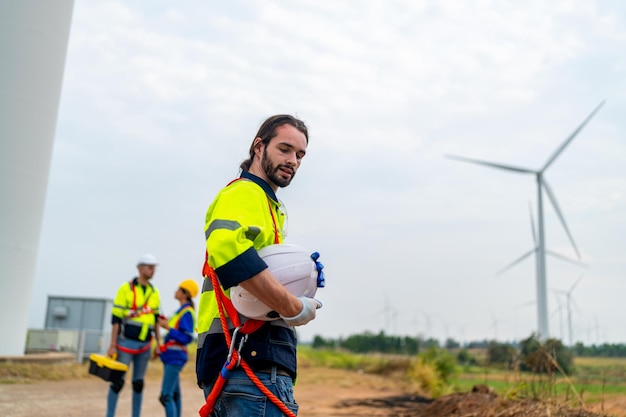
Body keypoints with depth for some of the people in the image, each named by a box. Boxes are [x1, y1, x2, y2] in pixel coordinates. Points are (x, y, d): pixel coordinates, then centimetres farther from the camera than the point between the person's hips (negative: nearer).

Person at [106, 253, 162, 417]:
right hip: (126, 342, -5)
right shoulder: (126, 289, -6)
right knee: (118, 381, -3)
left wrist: (158, 344, 11)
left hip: (145, 345, 5)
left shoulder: (154, 292, 10)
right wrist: (112, 345, -11)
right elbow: (116, 318, -8)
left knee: (138, 383, 10)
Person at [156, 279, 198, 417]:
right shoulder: (181, 310, 14)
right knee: (174, 394, 14)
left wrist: (168, 327, -21)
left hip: (176, 357, -10)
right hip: (171, 356, 10)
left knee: (166, 396, -13)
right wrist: (165, 322, 12)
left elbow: (187, 337, -20)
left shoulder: (187, 313, -13)